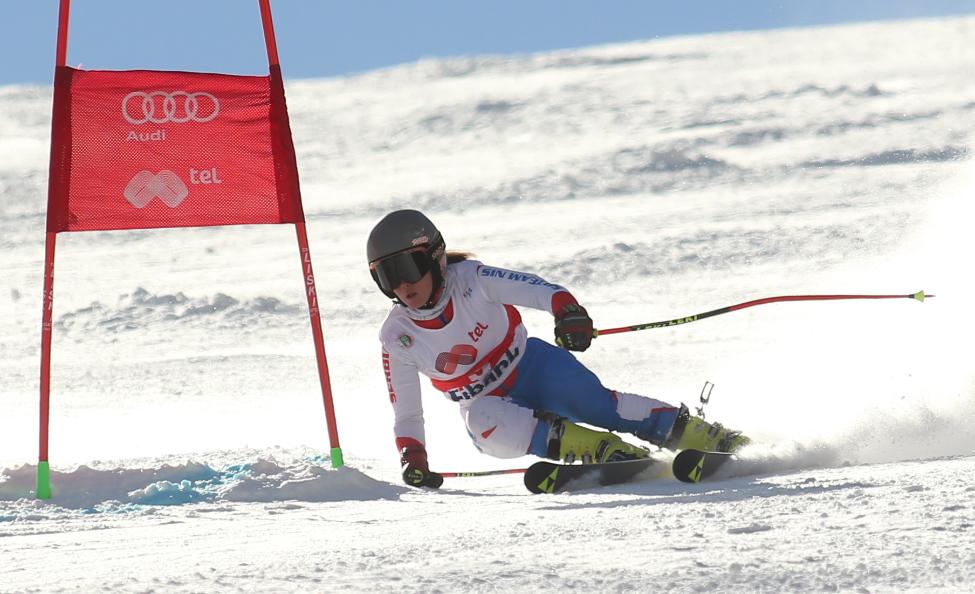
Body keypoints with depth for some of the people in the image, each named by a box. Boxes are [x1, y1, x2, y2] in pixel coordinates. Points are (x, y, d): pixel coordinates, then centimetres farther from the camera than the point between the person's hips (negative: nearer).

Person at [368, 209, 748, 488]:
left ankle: (711, 439, -22)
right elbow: (406, 414, -1)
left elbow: (536, 289, -24)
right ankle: (612, 453, -40)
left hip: (531, 365, -1)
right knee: (482, 421, -34)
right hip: (490, 404, 1)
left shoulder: (471, 280, -15)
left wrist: (568, 313, -45)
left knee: (590, 401, -29)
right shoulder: (398, 337, -9)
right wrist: (412, 458, -18)